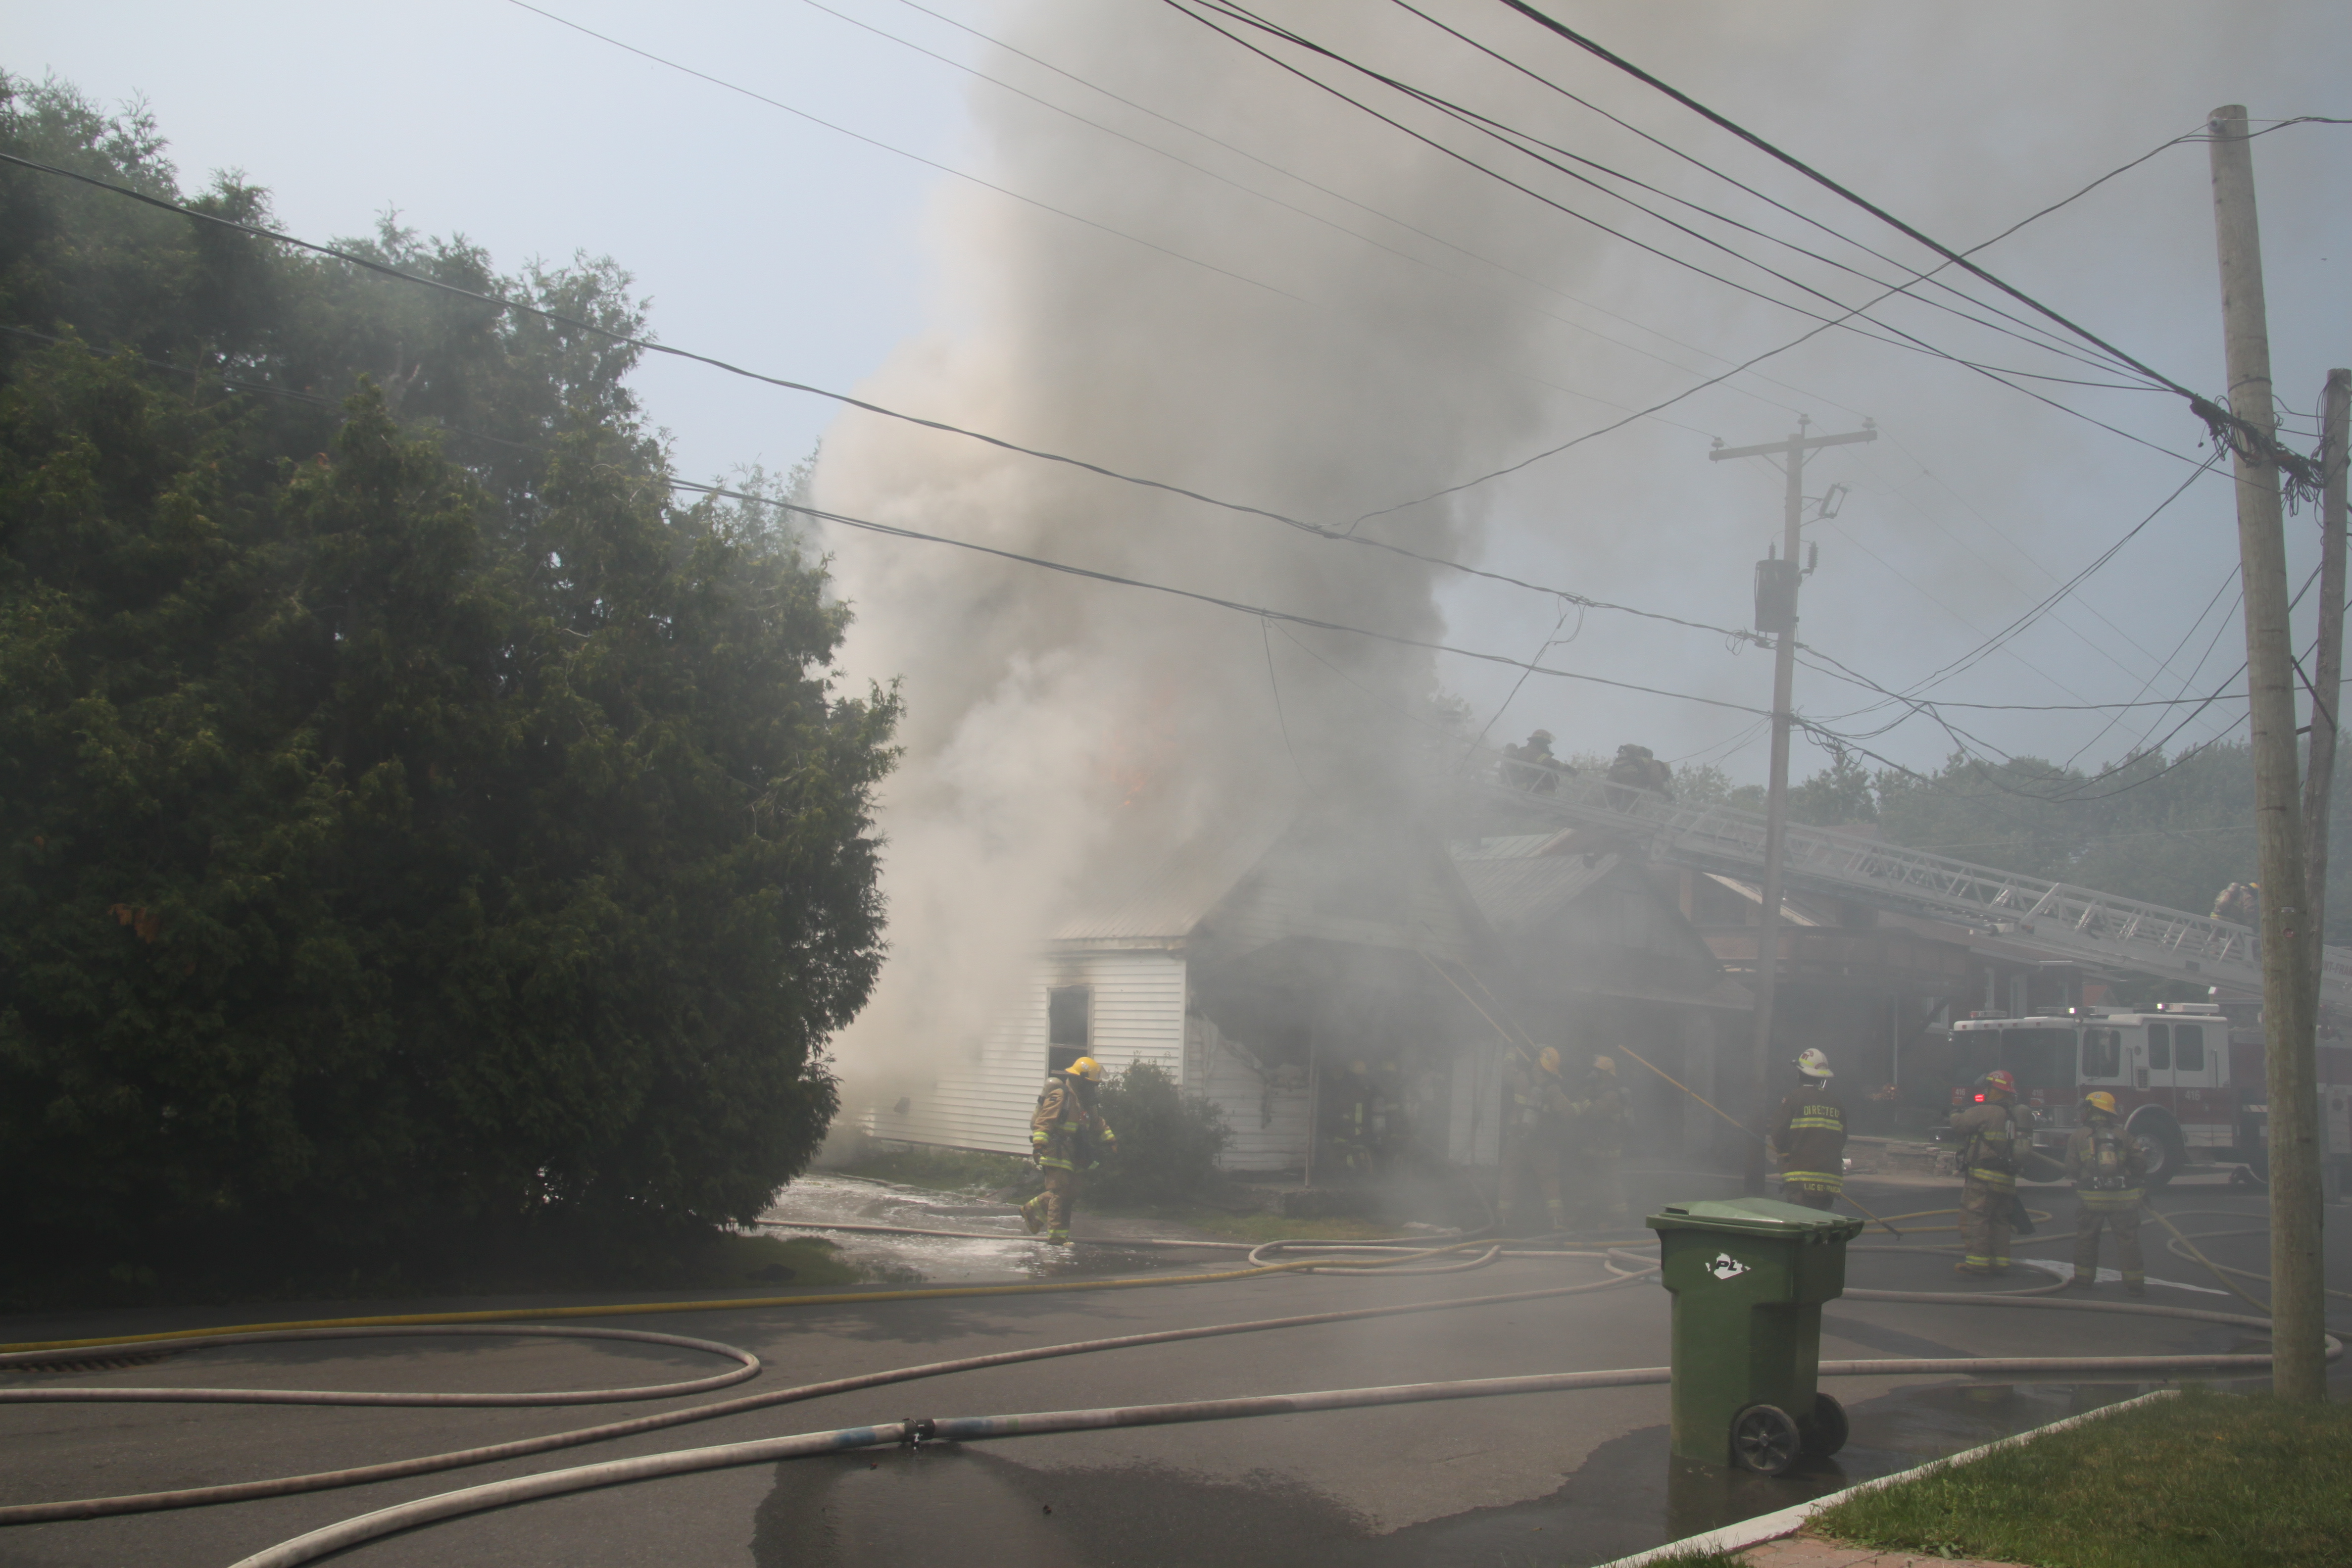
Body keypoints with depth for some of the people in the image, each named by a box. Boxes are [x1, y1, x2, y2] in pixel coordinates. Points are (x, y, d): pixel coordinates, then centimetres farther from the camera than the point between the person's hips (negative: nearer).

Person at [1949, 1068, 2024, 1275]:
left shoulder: (1985, 1112, -12)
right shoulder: (2015, 1116, 14)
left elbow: (1959, 1125, -6)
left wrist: (1955, 1116, 16)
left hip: (1984, 1176, -8)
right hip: (2007, 1180, 8)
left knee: (1974, 1217, -6)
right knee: (1999, 1220, 14)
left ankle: (1978, 1260, -11)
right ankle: (2000, 1261, 14)